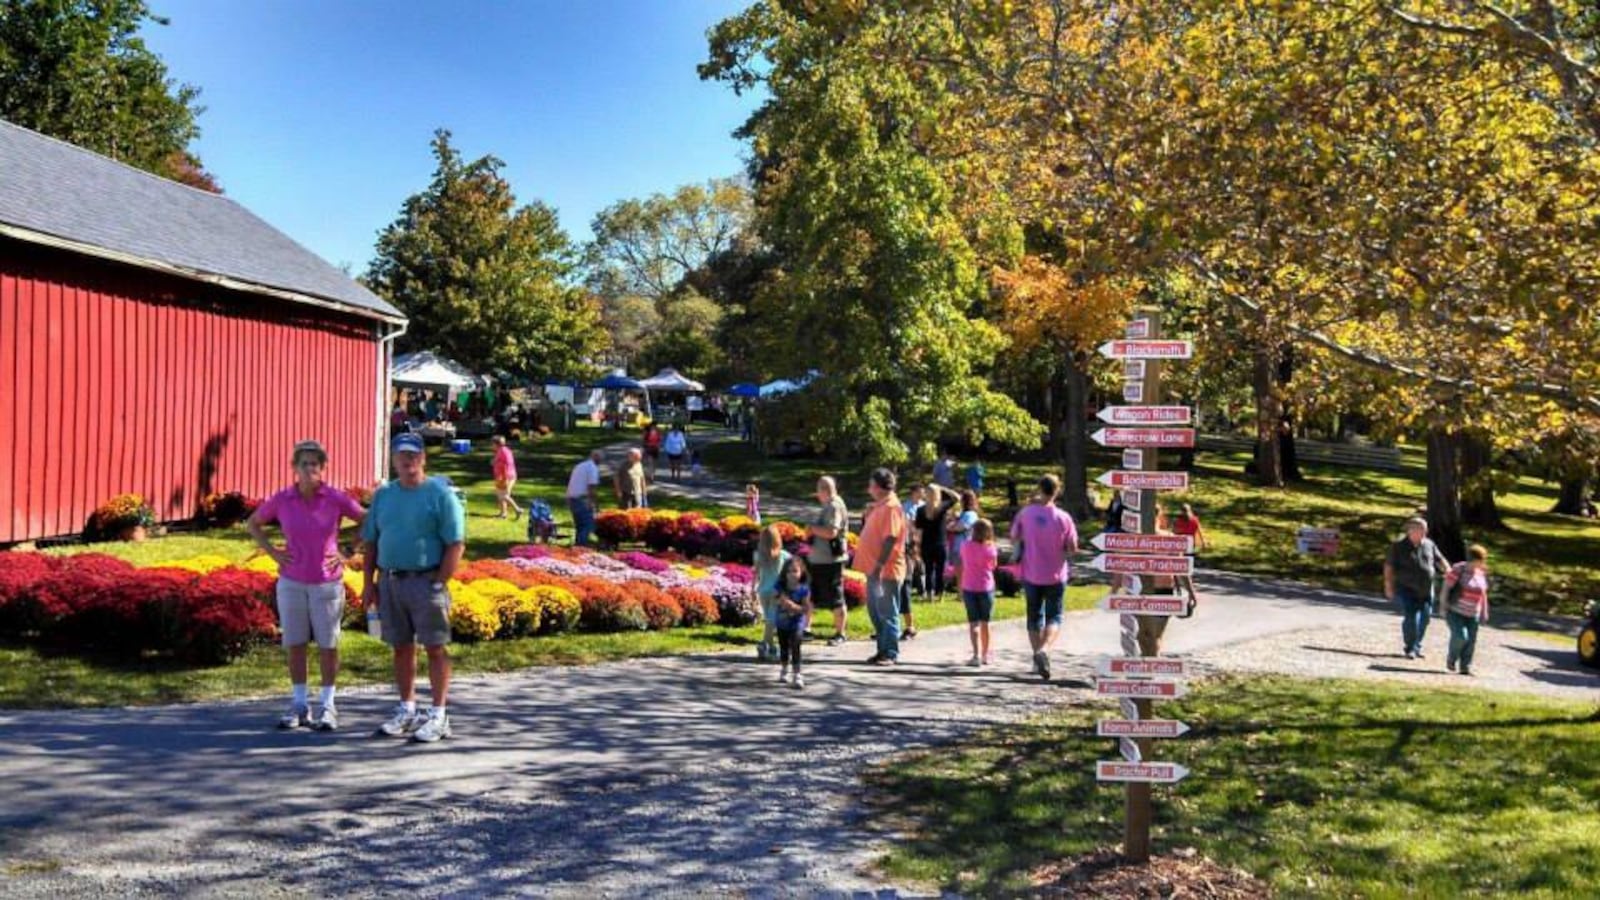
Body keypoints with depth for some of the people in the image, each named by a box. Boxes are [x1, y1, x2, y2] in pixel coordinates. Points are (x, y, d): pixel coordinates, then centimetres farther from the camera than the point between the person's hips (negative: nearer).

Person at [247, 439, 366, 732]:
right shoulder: (281, 500, -3)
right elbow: (253, 524, 13)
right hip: (291, 583, 2)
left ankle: (327, 706, 15)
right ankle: (299, 704, 20)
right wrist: (273, 553, 2)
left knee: (328, 645, 4)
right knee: (294, 644, 8)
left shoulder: (336, 499, -8)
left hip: (327, 583, -2)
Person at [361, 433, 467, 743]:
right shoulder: (383, 495, 12)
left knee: (435, 647, -1)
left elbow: (456, 545, -9)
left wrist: (439, 583, -14)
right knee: (401, 647, 12)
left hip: (425, 581, -5)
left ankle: (438, 715, 4)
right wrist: (368, 582, 7)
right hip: (389, 580, 5)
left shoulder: (440, 494, -5)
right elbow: (370, 542, 15)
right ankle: (407, 710, 23)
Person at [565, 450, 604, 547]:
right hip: (582, 500, -9)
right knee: (588, 525, -6)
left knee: (580, 526, 17)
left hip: (570, 498, 9)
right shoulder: (593, 468, -7)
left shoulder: (579, 466, 20)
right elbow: (592, 488, -15)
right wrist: (597, 504, -11)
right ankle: (582, 546, -14)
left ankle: (577, 545, 18)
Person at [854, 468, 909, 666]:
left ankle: (891, 654, 3)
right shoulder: (879, 505, 15)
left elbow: (890, 538, -23)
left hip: (886, 570, -10)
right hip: (875, 568, 10)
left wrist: (879, 566, -25)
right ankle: (883, 650, 23)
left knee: (887, 612, -3)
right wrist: (867, 514, 10)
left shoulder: (891, 507, -16)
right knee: (875, 610, 15)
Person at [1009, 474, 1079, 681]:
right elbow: (1072, 549, -7)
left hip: (1031, 575, 1)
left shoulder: (1025, 513, -8)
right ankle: (1044, 650, -17)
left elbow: (1014, 540, 2)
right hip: (1055, 576, -1)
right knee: (1054, 617, 7)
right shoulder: (1063, 518, -11)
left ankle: (1037, 655, 20)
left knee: (1034, 617, 16)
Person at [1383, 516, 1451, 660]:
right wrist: (1388, 586, -10)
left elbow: (1440, 560, 15)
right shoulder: (1399, 546, -7)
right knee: (1411, 618, -12)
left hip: (1426, 590, 5)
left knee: (1424, 619, 6)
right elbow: (1389, 567, -6)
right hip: (1407, 590, -5)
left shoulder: (1429, 545, 6)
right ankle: (1409, 649, 3)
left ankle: (1417, 647, 22)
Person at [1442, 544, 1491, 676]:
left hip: (1472, 614, 5)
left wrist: (1484, 612, 14)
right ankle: (1451, 658, 8)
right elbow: (1446, 587, -9)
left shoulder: (1482, 574, 7)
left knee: (1471, 640, -2)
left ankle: (1465, 667, 7)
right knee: (1460, 636, -17)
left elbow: (1483, 594, 16)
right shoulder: (1458, 570, -10)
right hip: (1455, 611, -5)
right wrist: (1444, 606, -13)